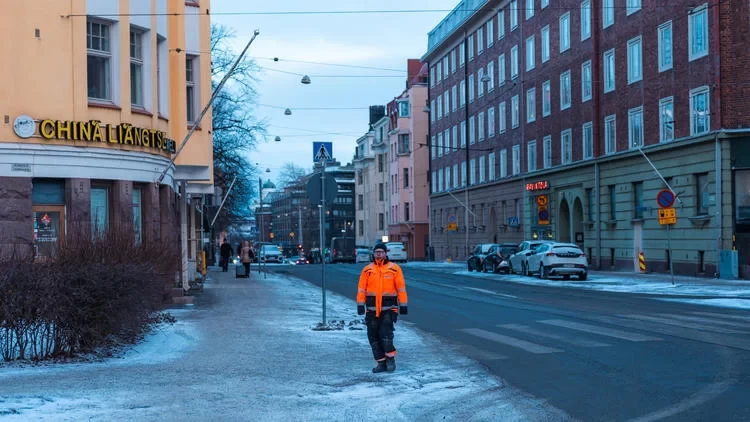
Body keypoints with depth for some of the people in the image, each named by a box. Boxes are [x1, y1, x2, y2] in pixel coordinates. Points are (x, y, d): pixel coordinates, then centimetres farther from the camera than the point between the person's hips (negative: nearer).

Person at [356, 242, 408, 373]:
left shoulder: (394, 268, 0)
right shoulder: (367, 270, 6)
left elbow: (401, 288, 0)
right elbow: (361, 289, 3)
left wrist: (403, 305, -4)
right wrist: (360, 304, -4)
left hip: (388, 308, -3)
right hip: (372, 309, 3)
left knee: (385, 333, -14)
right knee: (373, 336, 4)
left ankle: (390, 358, 5)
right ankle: (381, 363, 14)